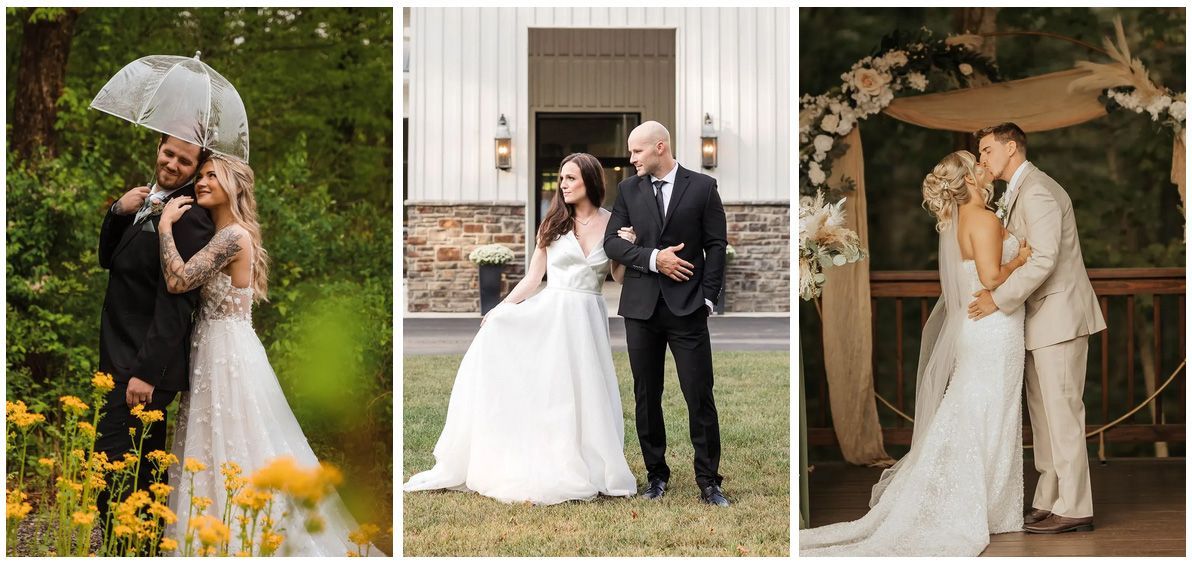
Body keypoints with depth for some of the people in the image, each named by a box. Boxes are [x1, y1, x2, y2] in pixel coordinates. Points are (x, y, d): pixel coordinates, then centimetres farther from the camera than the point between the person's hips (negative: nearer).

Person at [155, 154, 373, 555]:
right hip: (215, 352, 10)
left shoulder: (233, 236, -17)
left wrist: (166, 224, -16)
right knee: (220, 448, 13)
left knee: (235, 451, -3)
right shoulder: (221, 235, 13)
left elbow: (178, 280, -26)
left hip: (229, 355, -10)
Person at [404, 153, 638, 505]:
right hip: (549, 316, 0)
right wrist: (501, 308, -4)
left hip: (587, 320, 0)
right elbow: (533, 278, 6)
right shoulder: (553, 224, 6)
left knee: (583, 395, -1)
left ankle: (584, 472, 12)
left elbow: (620, 277, 8)